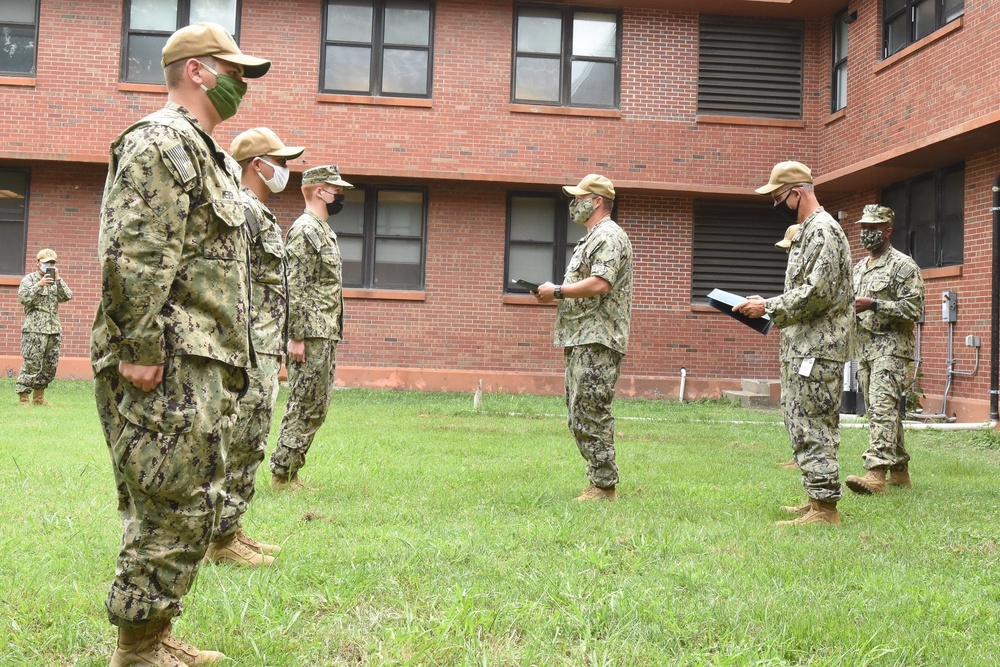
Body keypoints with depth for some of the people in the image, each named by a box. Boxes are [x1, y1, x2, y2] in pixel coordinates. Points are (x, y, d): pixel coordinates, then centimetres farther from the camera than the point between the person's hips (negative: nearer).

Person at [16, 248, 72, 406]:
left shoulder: (56, 281, 17)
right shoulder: (29, 279, 2)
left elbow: (67, 297, 3)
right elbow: (24, 298, -11)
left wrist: (58, 279, -4)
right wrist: (39, 285, -16)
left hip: (54, 329, 6)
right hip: (34, 329, -6)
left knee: (50, 366, 8)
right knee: (32, 364, -8)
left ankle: (39, 397, 18)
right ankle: (23, 397, -2)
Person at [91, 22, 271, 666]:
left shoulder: (208, 154, 23)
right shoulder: (160, 141, -9)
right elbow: (135, 256, -19)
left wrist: (233, 357, 24)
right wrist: (139, 349, -23)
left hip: (205, 365, 10)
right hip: (170, 366, -10)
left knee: (185, 506, 14)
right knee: (176, 508, -7)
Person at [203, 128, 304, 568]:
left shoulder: (260, 214, 20)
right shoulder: (242, 210, -12)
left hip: (262, 351, 11)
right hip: (247, 350, -11)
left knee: (249, 446, 15)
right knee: (238, 446, -5)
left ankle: (231, 529, 23)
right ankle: (220, 540, 2)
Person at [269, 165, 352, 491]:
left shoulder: (323, 231, 19)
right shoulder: (304, 229, -12)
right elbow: (293, 287, -18)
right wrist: (295, 337, -21)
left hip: (325, 336, 10)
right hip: (310, 337, -10)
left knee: (316, 408, 13)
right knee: (304, 408, -5)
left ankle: (289, 472, 19)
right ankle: (282, 476, 2)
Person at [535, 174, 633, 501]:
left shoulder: (609, 236, -10)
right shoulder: (591, 238, 23)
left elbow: (599, 284, -23)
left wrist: (557, 292, -13)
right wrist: (555, 295, 11)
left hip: (597, 342, -11)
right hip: (580, 340, 11)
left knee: (591, 414, -10)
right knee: (579, 416, 12)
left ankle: (604, 486, -5)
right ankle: (600, 481, 17)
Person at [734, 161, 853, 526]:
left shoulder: (823, 230, -13)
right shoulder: (807, 231, 19)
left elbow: (817, 292, -21)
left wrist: (768, 307, -16)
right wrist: (767, 305, 12)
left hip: (816, 350, -11)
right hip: (803, 348, 11)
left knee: (813, 428, -9)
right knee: (805, 425, 14)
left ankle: (824, 507, -5)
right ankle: (818, 500, 22)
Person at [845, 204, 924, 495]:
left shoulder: (903, 265, -6)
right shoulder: (859, 268, 19)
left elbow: (914, 309, -14)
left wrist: (873, 304, -21)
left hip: (891, 346, -8)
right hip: (864, 346, 9)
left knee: (882, 407, -18)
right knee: (883, 411, 11)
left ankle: (877, 472, -25)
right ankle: (899, 471, 19)